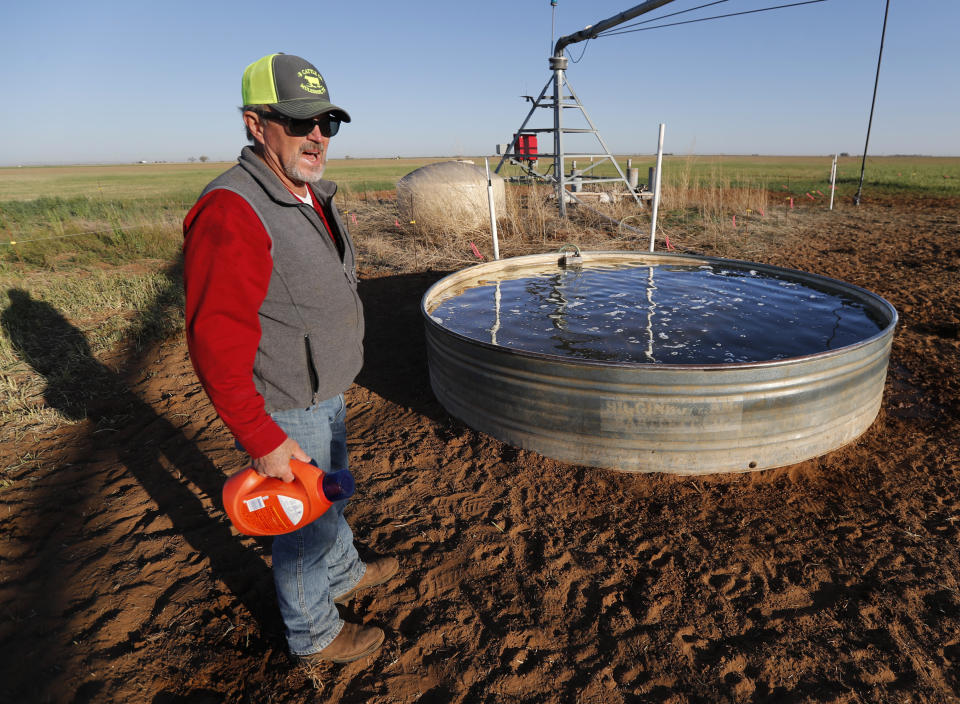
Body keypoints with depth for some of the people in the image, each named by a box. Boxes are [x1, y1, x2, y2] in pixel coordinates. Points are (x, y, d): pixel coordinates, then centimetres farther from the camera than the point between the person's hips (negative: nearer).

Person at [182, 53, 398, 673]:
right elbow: (216, 345, -28)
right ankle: (314, 637, 37)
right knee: (306, 525, 11)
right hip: (284, 412, -9)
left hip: (326, 392, 9)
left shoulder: (313, 194, 5)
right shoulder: (232, 212, -26)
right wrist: (263, 441, -25)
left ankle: (344, 575, 55)